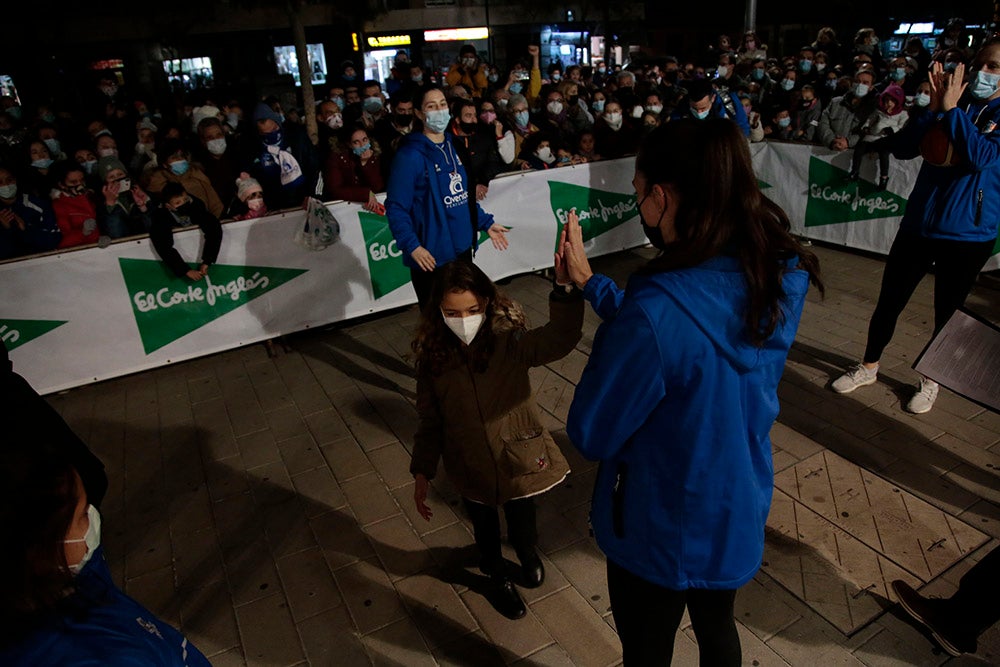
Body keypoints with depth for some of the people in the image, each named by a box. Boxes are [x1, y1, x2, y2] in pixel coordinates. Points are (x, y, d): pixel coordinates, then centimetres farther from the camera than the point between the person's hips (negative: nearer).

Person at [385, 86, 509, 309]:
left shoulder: (453, 147, 11)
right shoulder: (410, 155, -14)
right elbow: (396, 207, -16)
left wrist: (486, 223, 15)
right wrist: (412, 246, -27)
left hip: (463, 247, 8)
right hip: (432, 256, -8)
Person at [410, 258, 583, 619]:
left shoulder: (508, 340, -21)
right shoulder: (433, 356, -14)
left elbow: (560, 338, -41)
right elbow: (429, 420, -3)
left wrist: (564, 285, -55)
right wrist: (422, 470, -1)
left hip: (519, 461, -1)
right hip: (471, 469, 1)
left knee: (522, 527, 25)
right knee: (485, 532, 25)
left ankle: (528, 555, 62)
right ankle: (497, 577, 58)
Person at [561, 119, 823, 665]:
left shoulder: (656, 308, -36)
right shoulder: (782, 275, -13)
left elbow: (591, 435, -21)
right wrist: (590, 282, 0)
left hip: (661, 530, -6)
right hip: (738, 511, 6)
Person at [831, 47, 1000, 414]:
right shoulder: (950, 102, 5)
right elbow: (902, 149, -4)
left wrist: (951, 109, -18)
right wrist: (934, 107, -14)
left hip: (968, 235, -3)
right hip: (918, 225, 3)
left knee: (947, 312, 11)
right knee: (888, 301, 8)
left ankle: (931, 380, 30)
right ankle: (868, 366, 27)